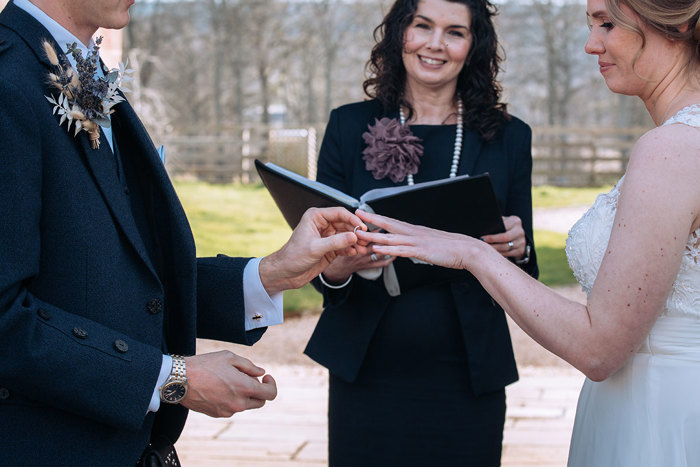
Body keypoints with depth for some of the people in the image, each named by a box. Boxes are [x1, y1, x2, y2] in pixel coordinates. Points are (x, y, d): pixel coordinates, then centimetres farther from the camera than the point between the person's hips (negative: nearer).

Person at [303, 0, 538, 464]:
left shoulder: (508, 138, 3)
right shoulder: (350, 126, 2)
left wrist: (516, 249, -15)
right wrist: (337, 267, -21)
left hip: (466, 378, 1)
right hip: (367, 375, 0)